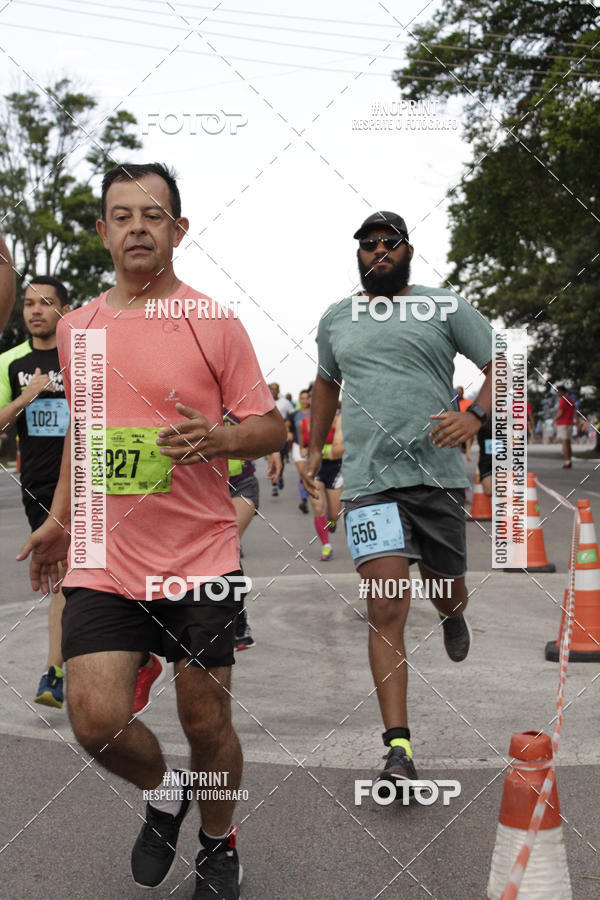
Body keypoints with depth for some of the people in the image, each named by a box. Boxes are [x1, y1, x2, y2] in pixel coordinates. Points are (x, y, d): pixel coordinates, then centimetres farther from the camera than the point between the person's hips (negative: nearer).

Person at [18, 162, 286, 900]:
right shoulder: (74, 328, 8)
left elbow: (271, 427, -1)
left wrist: (219, 438, -22)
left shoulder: (212, 324, -5)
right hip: (103, 562, 3)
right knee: (94, 719, -8)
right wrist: (59, 519, 20)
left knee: (206, 721, 7)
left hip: (199, 561, -3)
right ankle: (163, 792, 26)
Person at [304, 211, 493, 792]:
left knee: (446, 594, 15)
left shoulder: (444, 306, 5)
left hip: (438, 476, 0)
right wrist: (314, 451, 25)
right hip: (368, 479, 0)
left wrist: (475, 416, -15)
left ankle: (451, 615, 56)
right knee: (386, 610, -12)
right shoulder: (335, 319, 15)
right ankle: (398, 747, -10)